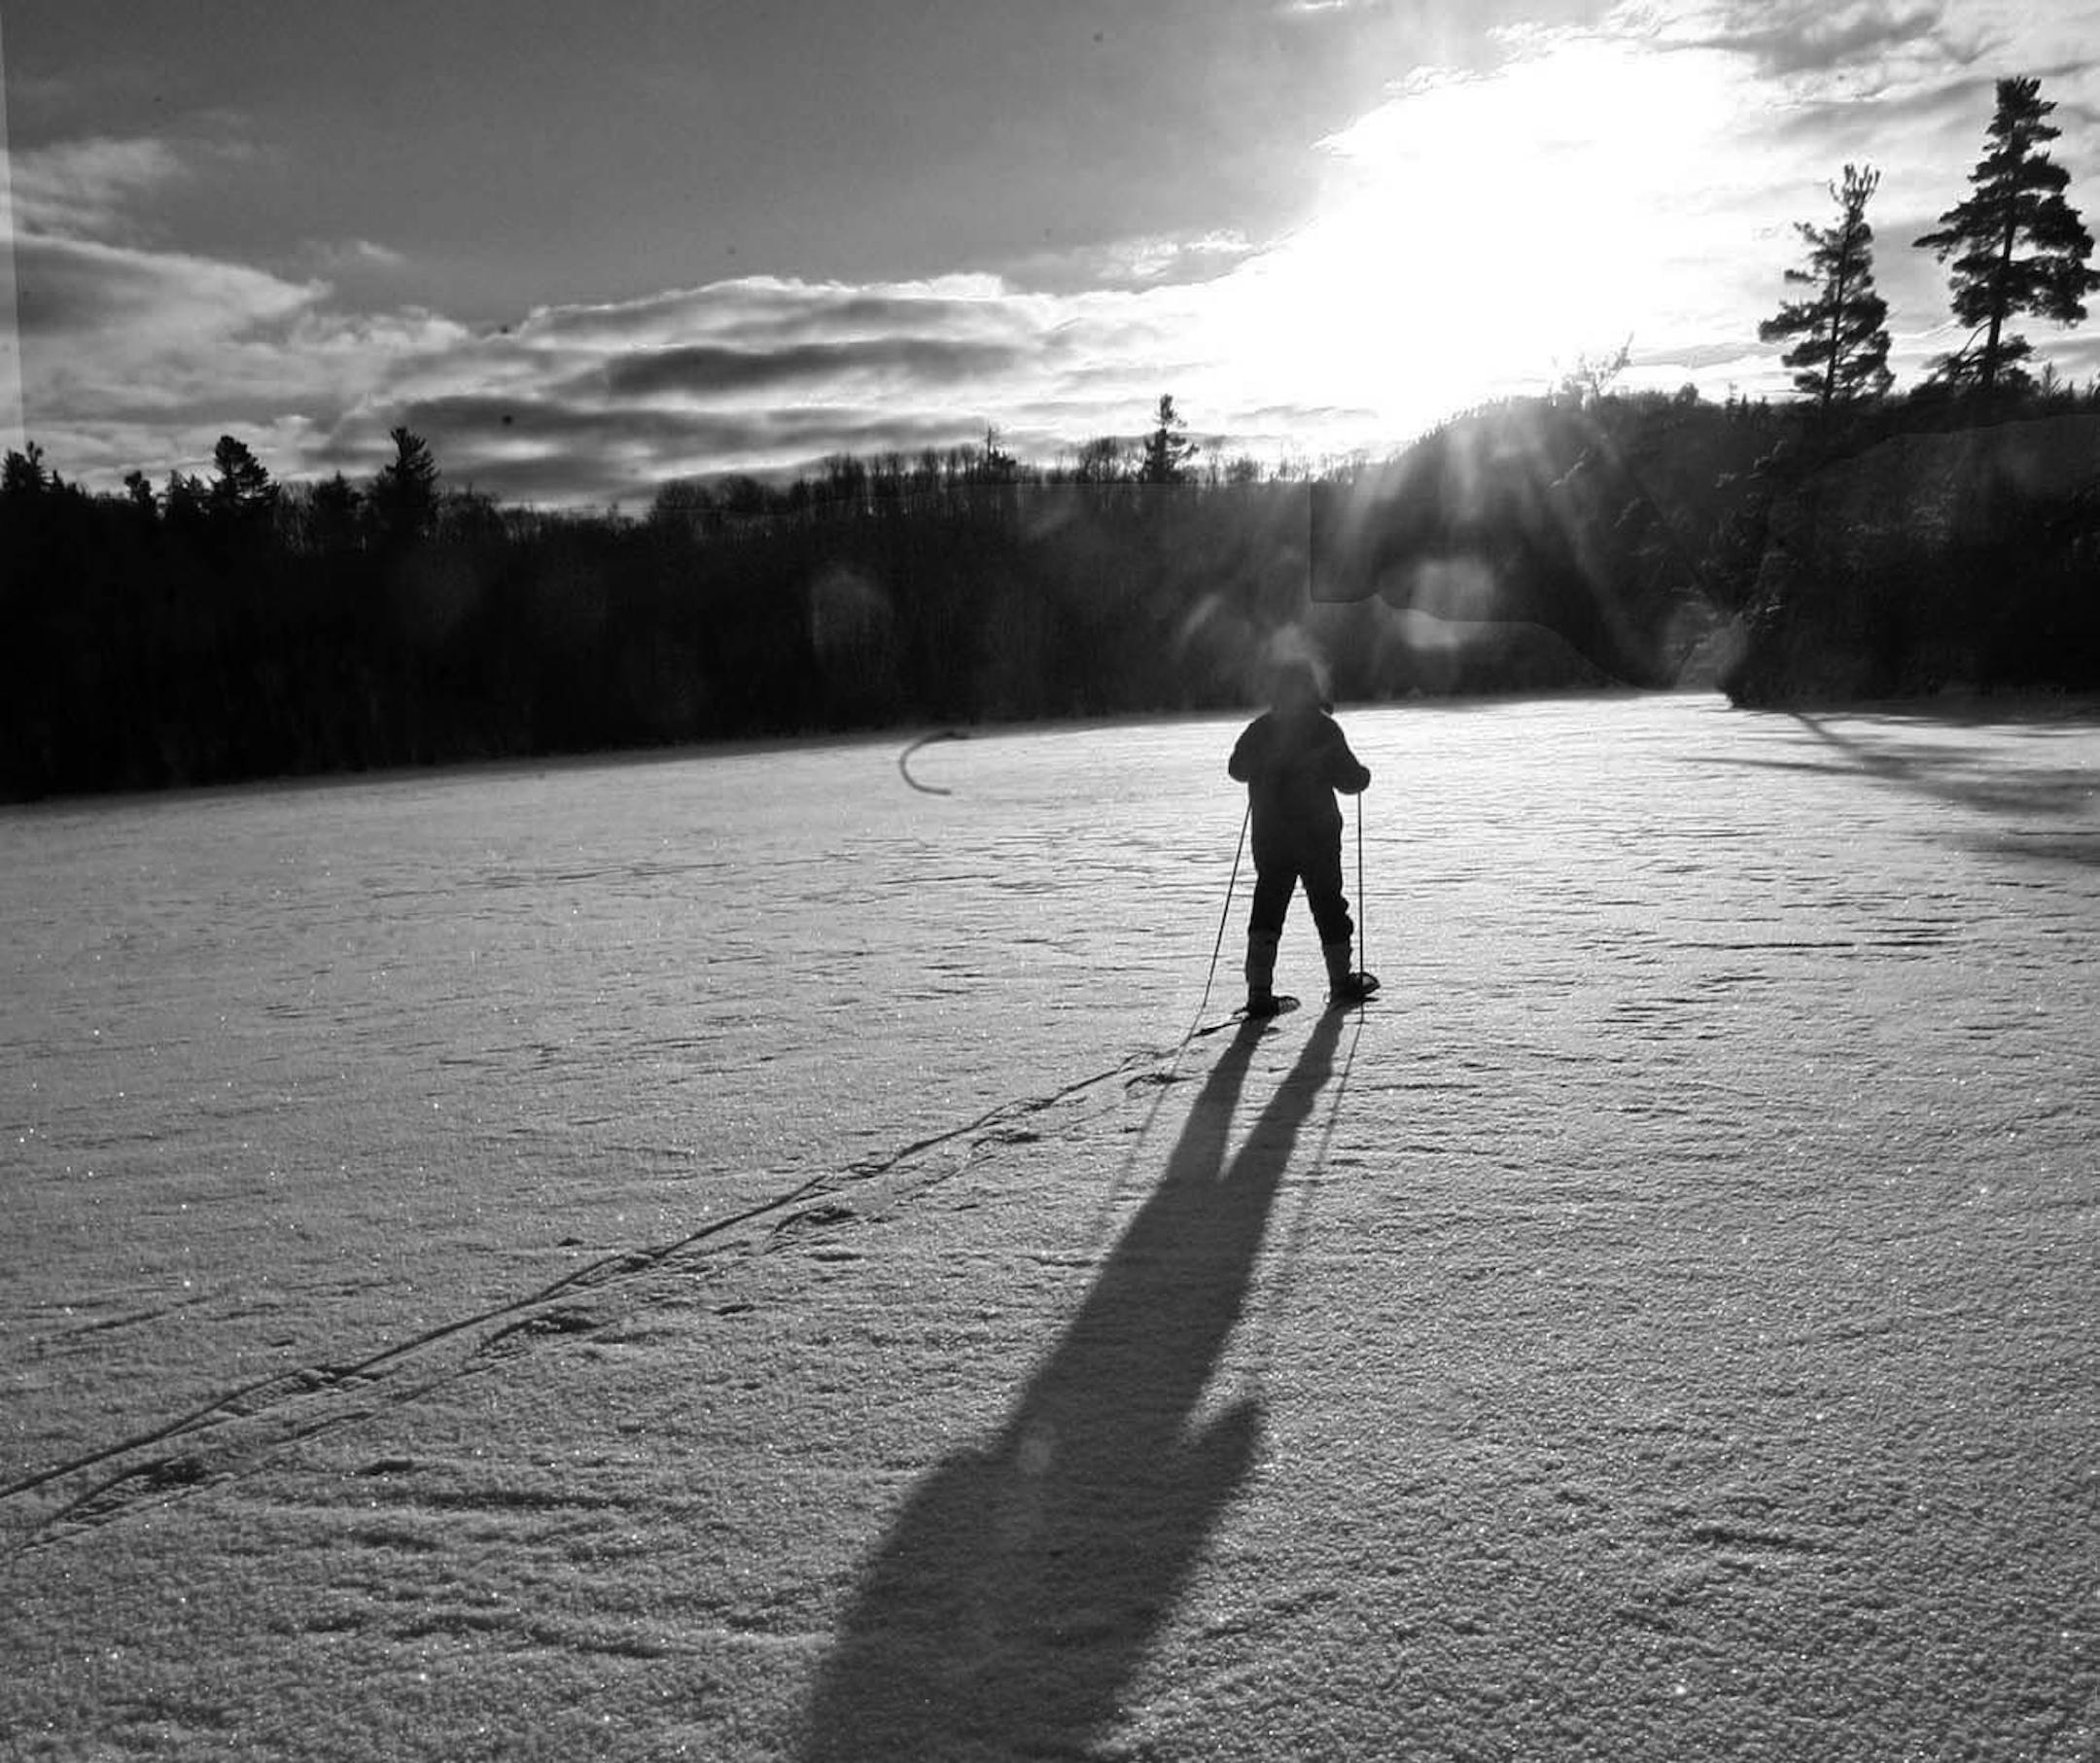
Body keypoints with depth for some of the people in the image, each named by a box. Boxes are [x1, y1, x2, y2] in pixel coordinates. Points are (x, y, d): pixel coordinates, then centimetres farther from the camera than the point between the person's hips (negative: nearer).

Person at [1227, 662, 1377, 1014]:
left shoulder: (1260, 728, 3)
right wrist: (1363, 775, 12)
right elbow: (1349, 779, -9)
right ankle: (1341, 980, 22)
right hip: (1317, 834, -3)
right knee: (1328, 904, 11)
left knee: (1268, 906, 5)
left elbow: (1237, 768, 16)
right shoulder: (1323, 728, -9)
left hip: (1269, 836, 3)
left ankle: (1259, 990, -5)